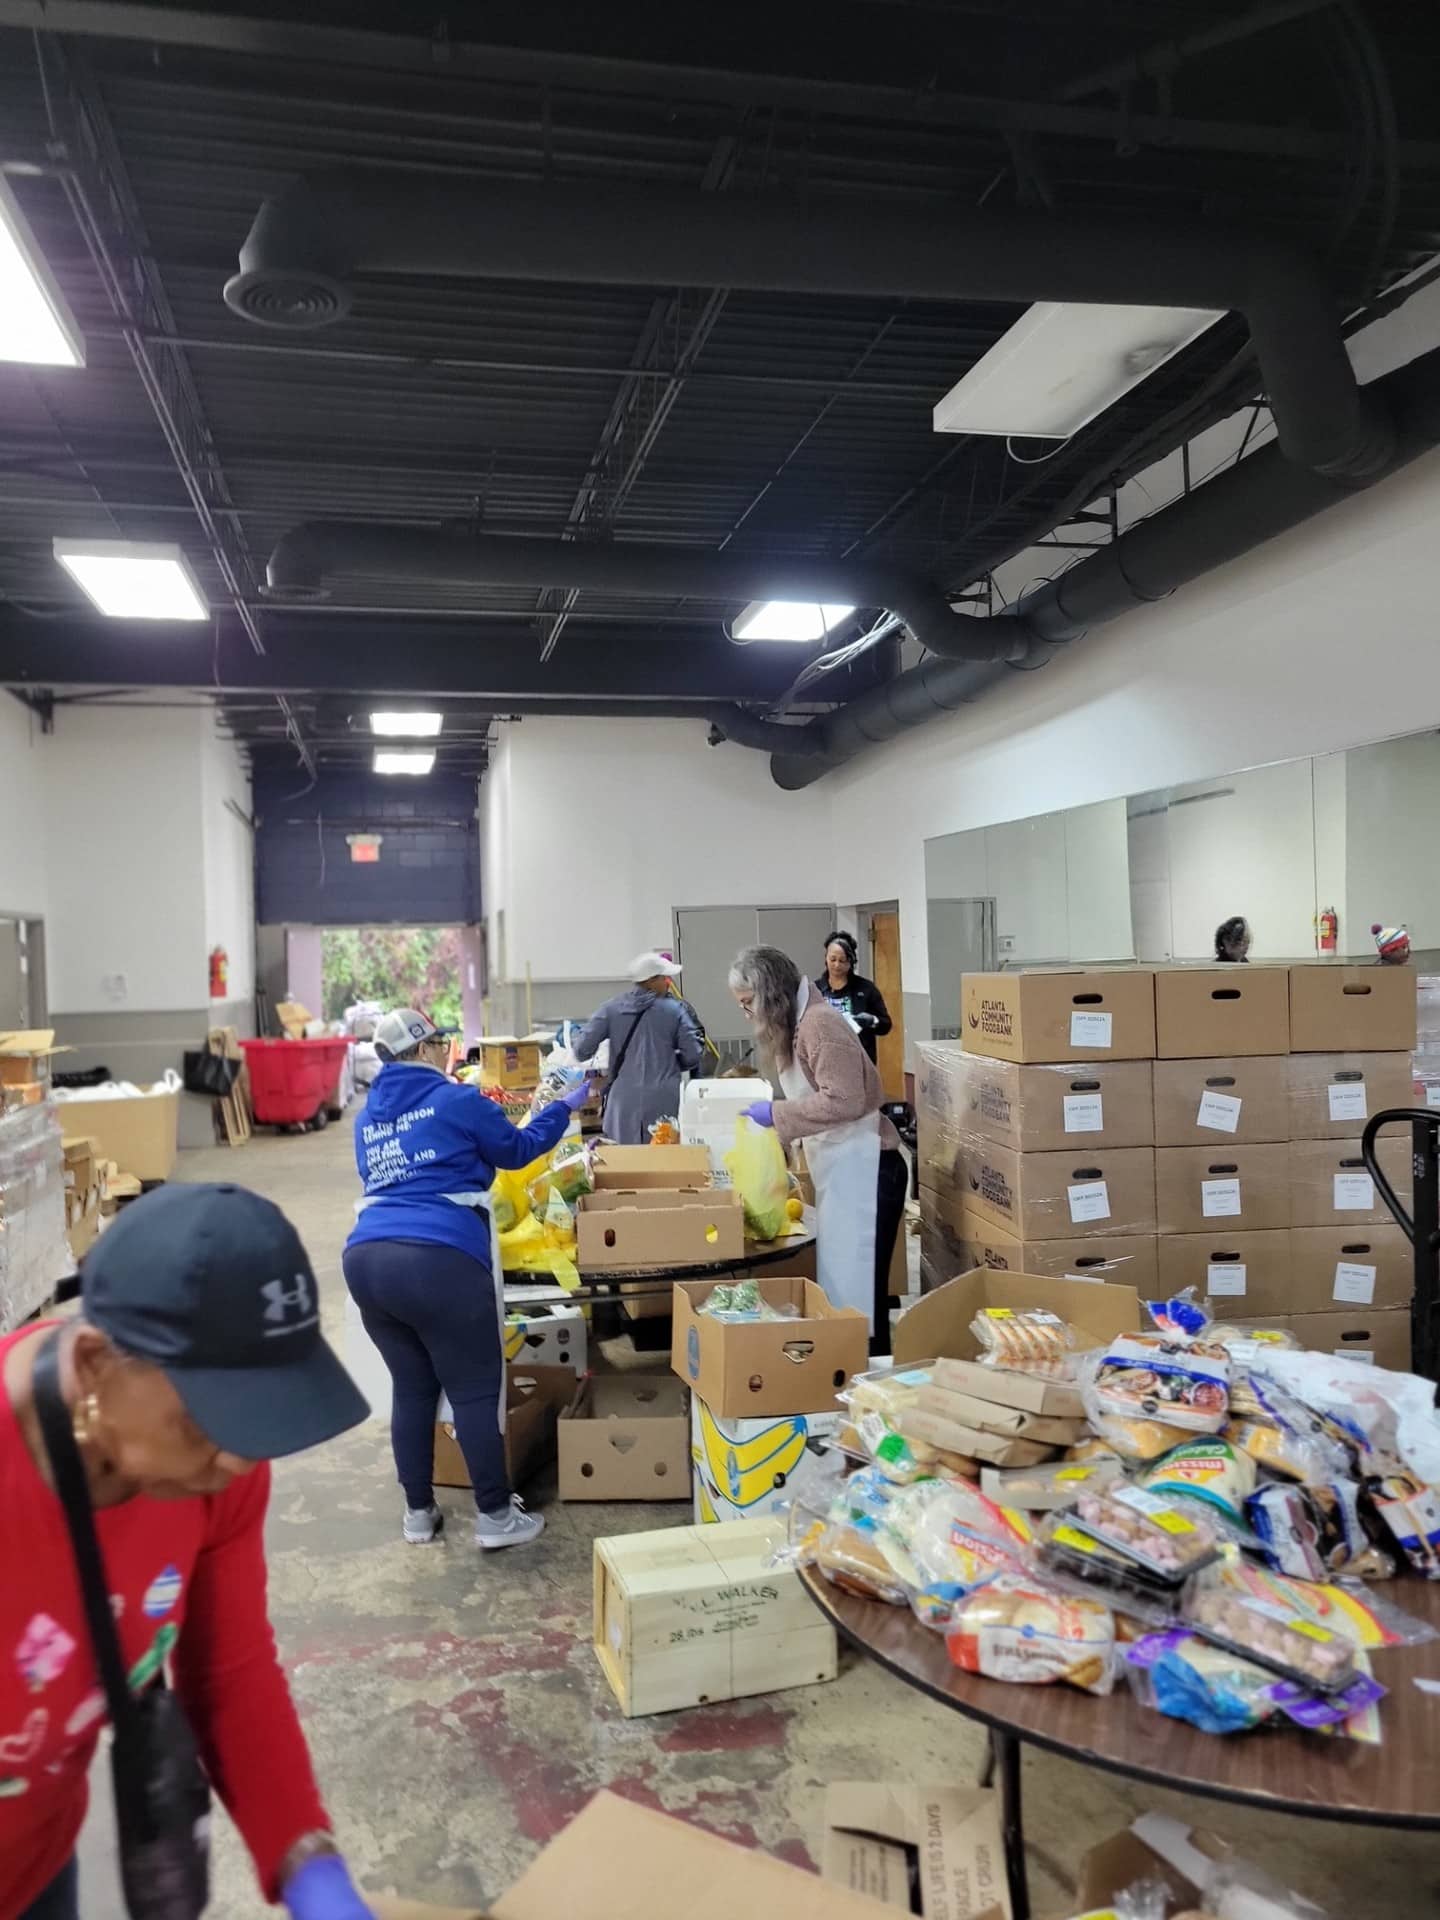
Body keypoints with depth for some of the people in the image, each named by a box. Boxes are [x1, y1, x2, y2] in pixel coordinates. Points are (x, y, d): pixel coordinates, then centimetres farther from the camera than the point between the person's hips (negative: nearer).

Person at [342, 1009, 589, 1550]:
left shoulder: (367, 1119, 20)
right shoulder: (457, 1101, 1)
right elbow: (517, 1149, 14)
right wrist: (565, 1107, 28)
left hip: (366, 1258, 7)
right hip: (438, 1259, -6)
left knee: (411, 1388, 18)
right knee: (476, 1390, 5)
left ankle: (418, 1513, 25)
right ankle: (495, 1516, 12)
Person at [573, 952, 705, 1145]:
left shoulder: (612, 1008, 3)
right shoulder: (674, 1010, -2)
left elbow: (582, 1050, 0)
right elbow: (693, 1055, -3)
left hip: (624, 1101, 2)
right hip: (663, 1100, -2)